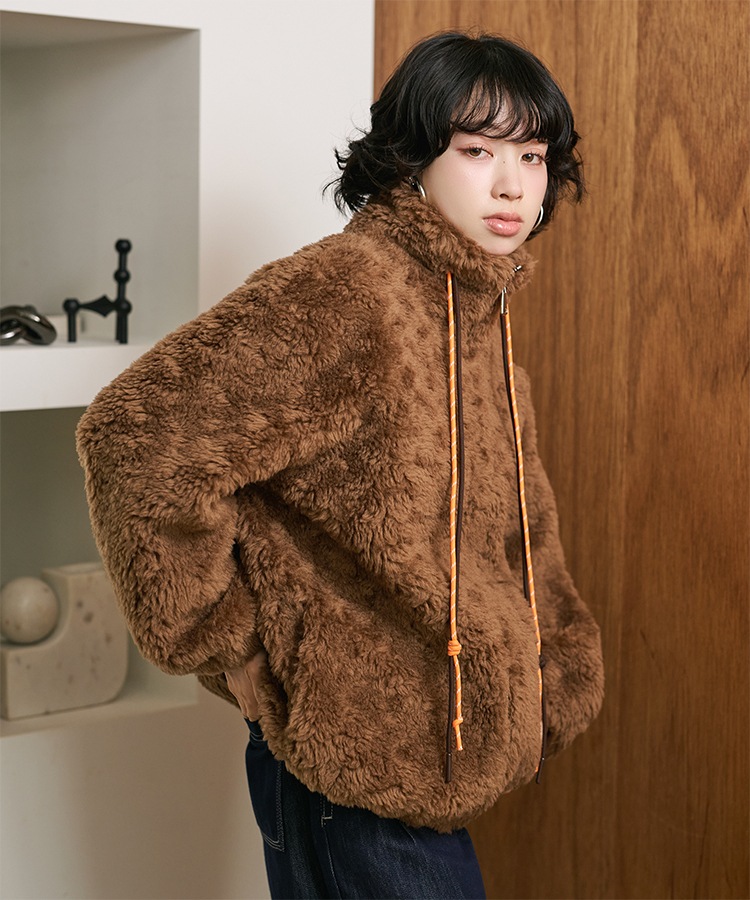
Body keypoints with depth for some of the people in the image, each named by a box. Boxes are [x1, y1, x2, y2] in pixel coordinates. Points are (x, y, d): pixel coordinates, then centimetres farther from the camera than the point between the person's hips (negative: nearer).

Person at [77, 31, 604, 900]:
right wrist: (237, 655, -19)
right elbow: (136, 434, -26)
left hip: (434, 755, 9)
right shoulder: (337, 293, -20)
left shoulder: (483, 309, 10)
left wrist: (557, 663, 19)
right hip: (353, 766, -8)